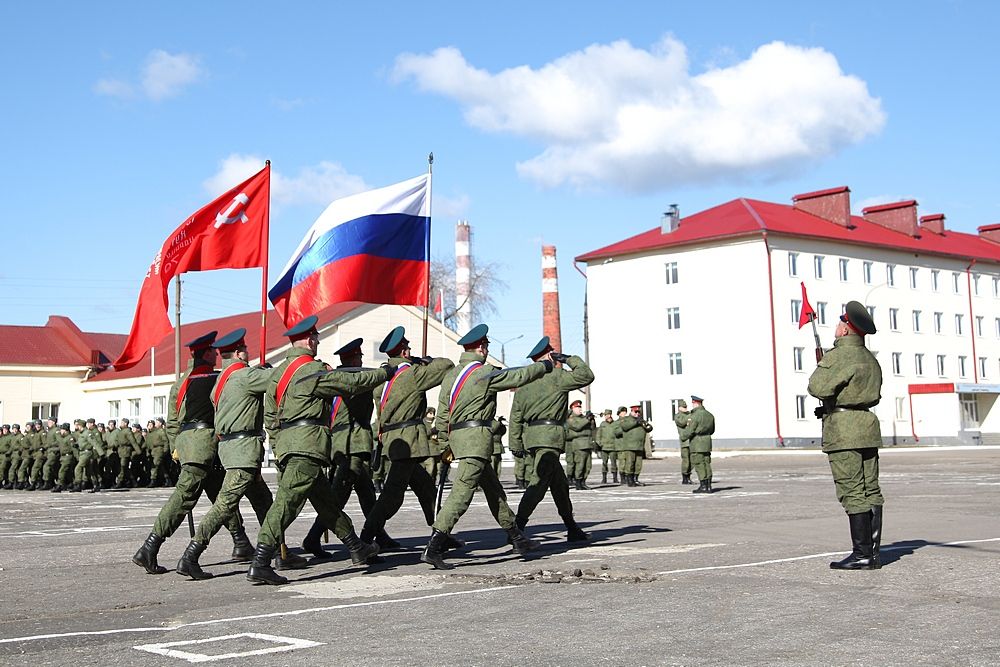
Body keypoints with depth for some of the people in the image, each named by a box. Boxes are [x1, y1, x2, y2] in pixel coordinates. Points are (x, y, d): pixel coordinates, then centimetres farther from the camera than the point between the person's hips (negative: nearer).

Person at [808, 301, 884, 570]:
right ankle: (873, 552, 13)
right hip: (869, 427, 9)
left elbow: (818, 388, -20)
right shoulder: (870, 359, 16)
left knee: (853, 493, -7)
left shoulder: (840, 356, -12)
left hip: (844, 430, -9)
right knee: (870, 492, 9)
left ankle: (862, 554, -6)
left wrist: (820, 368, -1)